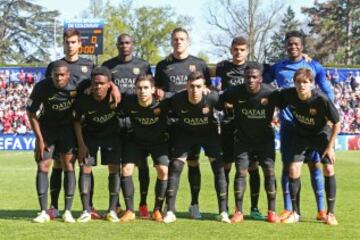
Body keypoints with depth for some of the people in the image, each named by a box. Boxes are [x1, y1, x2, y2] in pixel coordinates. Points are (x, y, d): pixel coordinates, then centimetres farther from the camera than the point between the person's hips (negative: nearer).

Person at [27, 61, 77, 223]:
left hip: (68, 128, 0)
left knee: (68, 167, -4)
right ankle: (44, 212, 0)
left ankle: (67, 211, 1)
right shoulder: (42, 87, -22)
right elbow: (31, 112, -10)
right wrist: (39, 139, -9)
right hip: (47, 128, 0)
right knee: (42, 166, -5)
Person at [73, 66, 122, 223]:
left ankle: (112, 210, 3)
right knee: (85, 168, -7)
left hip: (112, 135, 0)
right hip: (90, 135, 0)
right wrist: (81, 144, -10)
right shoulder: (83, 100, -25)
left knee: (114, 169, -5)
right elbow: (77, 121, -9)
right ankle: (86, 210, -2)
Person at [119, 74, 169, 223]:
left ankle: (157, 210, -1)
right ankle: (129, 211, 0)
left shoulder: (162, 102, -29)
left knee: (163, 170, -17)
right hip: (136, 141, 1)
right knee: (126, 169, -11)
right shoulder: (128, 102, -25)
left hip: (159, 141, -1)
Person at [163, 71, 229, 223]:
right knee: (175, 167, -9)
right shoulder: (177, 99, -30)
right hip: (185, 133, 0)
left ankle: (223, 212, -1)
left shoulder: (212, 98, -31)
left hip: (209, 133, 0)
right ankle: (170, 212, -1)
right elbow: (172, 114, -7)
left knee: (218, 168, -9)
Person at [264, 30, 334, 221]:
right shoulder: (277, 68, 7)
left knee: (314, 164, -1)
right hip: (287, 123, 1)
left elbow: (328, 93, 8)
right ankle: (288, 209, 9)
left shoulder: (314, 67, 4)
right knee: (287, 165, 3)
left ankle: (321, 209, 3)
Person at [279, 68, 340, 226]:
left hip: (322, 133, -2)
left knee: (328, 169, -13)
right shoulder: (288, 95, -24)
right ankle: (295, 213, 5)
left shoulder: (322, 99, -32)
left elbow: (336, 124, -20)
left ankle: (330, 213, 0)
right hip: (301, 135, 3)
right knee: (294, 169, -8)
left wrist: (330, 147, -17)